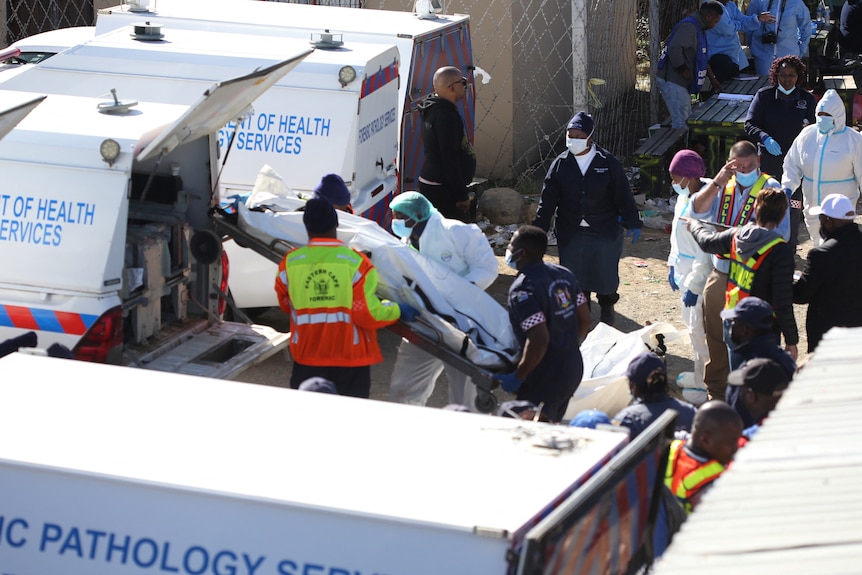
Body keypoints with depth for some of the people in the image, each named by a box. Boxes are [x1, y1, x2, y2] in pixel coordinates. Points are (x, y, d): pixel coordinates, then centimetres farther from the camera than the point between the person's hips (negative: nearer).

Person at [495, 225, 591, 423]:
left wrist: (518, 377, -19)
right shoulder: (564, 274, 5)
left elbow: (539, 340, -29)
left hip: (545, 377, -9)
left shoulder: (523, 289, -22)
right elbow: (584, 319, 11)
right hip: (573, 368, 9)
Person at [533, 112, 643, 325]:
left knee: (605, 273, 8)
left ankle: (607, 308, 34)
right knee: (575, 276, 5)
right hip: (571, 233, 1)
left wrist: (632, 223, -4)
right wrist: (540, 227, -2)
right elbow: (548, 199, 0)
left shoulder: (608, 163, -8)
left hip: (605, 231, -1)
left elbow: (623, 194, -3)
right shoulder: (560, 164, -3)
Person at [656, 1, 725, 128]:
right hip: (672, 81, -11)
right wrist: (683, 70, -21)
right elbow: (674, 49, -31)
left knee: (687, 119, 16)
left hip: (681, 83, 11)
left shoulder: (698, 27, 17)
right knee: (680, 122, -11)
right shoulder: (688, 27, -18)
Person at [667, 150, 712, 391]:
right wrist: (673, 265, 21)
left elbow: (705, 253, -25)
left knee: (699, 330, -4)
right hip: (685, 273, 10)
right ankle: (700, 372, 35)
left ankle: (703, 384, 5)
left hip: (701, 277, -10)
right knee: (690, 322, 20)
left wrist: (694, 286, -22)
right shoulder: (684, 197, 4)